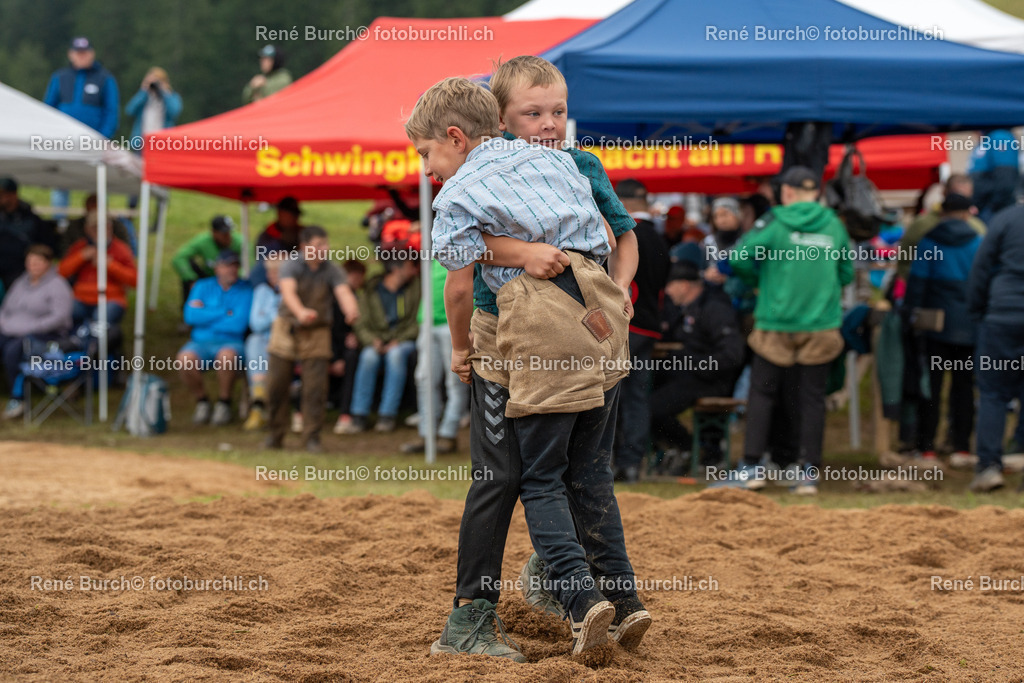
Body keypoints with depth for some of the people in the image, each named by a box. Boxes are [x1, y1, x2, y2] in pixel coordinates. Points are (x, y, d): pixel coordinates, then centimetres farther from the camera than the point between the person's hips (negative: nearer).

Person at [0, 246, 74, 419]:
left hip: (44, 334, -7)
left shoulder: (57, 285, -2)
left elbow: (60, 317, -13)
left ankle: (17, 400, -28)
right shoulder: (21, 283, 21)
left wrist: (32, 328, -19)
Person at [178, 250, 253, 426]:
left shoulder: (245, 289, 4)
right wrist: (225, 313, -5)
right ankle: (201, 401, -5)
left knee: (226, 355, -38)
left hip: (231, 343, -2)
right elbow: (191, 316, -3)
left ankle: (224, 403, -12)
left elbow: (238, 325, -10)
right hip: (200, 342, 2)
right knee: (185, 358, -32)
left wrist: (206, 317, -2)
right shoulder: (203, 286, 13)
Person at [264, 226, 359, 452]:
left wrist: (351, 310, -45)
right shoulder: (291, 266, -11)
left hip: (316, 334, 1)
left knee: (315, 387, -6)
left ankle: (312, 437, 4)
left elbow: (343, 292, -22)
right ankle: (275, 435, 20)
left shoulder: (331, 270, -5)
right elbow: (288, 292, -28)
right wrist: (301, 312, -49)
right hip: (287, 329, -1)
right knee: (276, 384, 4)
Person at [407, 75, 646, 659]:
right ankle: (626, 598, 12)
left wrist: (459, 348, 16)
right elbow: (607, 237, 23)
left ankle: (583, 596, -13)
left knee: (540, 476, 3)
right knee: (591, 469, 15)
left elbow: (460, 285, 0)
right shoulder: (551, 159, 21)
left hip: (542, 318, -6)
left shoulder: (458, 194, 3)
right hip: (602, 306, 6)